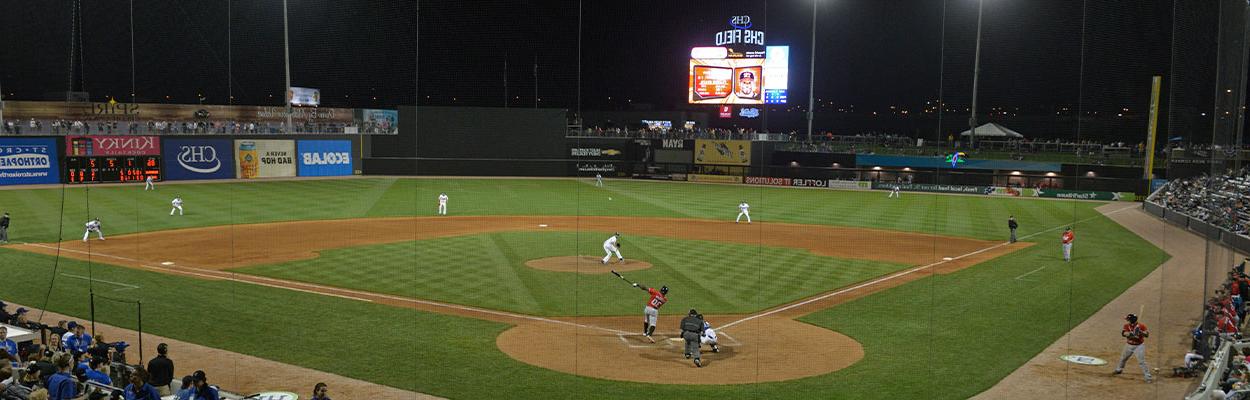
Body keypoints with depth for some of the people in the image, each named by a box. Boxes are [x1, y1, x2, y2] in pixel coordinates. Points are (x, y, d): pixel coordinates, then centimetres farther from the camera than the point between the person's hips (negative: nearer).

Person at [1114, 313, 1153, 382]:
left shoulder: (1141, 326, -16)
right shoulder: (1126, 326, -8)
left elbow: (1147, 334, -23)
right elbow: (1123, 333, -25)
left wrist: (1141, 332, -42)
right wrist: (1131, 333, -43)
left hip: (1139, 346, -5)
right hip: (1129, 346, 5)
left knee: (1141, 361, -12)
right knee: (1123, 358, 22)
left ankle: (1148, 377, -6)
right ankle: (1119, 370, 47)